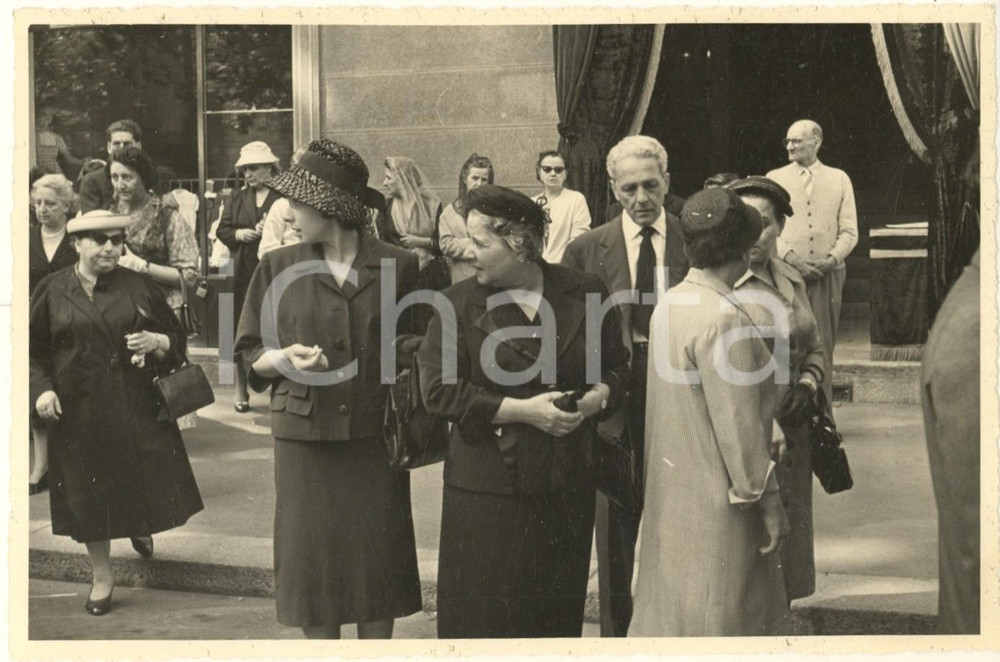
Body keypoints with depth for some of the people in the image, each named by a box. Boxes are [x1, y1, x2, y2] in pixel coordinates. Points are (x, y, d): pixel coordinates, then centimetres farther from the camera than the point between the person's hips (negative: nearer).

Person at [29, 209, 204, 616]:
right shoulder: (52, 292, 2)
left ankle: (141, 528, 41)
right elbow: (34, 351, 6)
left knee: (151, 486, 4)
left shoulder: (139, 287, 4)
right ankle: (102, 577, 23)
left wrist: (155, 343, -12)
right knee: (89, 496, 5)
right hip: (80, 413, -1)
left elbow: (176, 340, 9)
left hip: (137, 408, 1)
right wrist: (42, 389, -9)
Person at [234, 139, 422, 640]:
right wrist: (287, 355, -12)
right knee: (313, 557, 6)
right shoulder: (279, 267, 3)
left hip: (375, 434, -1)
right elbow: (251, 355, 8)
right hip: (304, 434, 1)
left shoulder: (397, 266, -1)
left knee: (378, 556, 6)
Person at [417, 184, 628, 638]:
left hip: (568, 482, 2)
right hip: (489, 485, -2)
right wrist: (522, 410, -16)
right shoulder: (460, 303, -3)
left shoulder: (583, 293, 2)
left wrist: (596, 398, -10)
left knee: (559, 610, 11)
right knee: (486, 616, 2)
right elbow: (439, 391, -9)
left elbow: (615, 366, 13)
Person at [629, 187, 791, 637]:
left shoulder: (670, 304, 3)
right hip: (718, 502, -8)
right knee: (719, 614, 4)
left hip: (673, 493, 8)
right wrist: (767, 499, -12)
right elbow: (737, 423, -20)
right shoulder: (723, 317, -22)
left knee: (671, 606, 18)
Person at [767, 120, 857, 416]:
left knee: (823, 346, 2)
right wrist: (791, 259, -11)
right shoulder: (775, 179, 8)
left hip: (828, 274, 0)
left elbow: (849, 231, 7)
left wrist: (832, 259, -10)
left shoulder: (839, 179, 10)